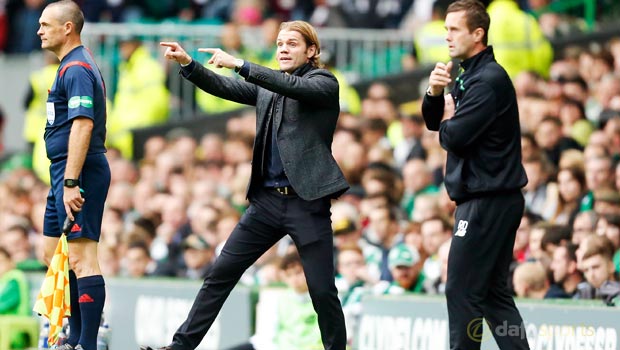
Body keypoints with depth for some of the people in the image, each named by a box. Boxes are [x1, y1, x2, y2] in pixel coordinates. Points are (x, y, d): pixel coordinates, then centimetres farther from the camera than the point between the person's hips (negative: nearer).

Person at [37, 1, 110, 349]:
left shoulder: (76, 69, -14)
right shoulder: (75, 65, 18)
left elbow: (82, 125, -23)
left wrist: (71, 182, -27)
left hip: (79, 175, -11)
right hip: (66, 175, 11)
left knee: (82, 258, -12)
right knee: (53, 254, 16)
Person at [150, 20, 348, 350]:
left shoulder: (324, 83, -1)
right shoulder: (267, 86, 16)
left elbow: (294, 87, -20)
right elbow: (224, 87, 5)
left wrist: (239, 64, -27)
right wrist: (188, 64, -12)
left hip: (307, 202, -5)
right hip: (267, 199, 5)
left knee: (322, 290, -5)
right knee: (220, 273, 3)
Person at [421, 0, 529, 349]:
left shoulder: (489, 79, -17)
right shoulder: (470, 74, 14)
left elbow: (454, 137, -21)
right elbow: (435, 122, 15)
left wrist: (448, 118, 0)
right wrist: (435, 93, -5)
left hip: (487, 200, -10)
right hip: (492, 199, 10)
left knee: (463, 292, -5)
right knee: (494, 293, 10)